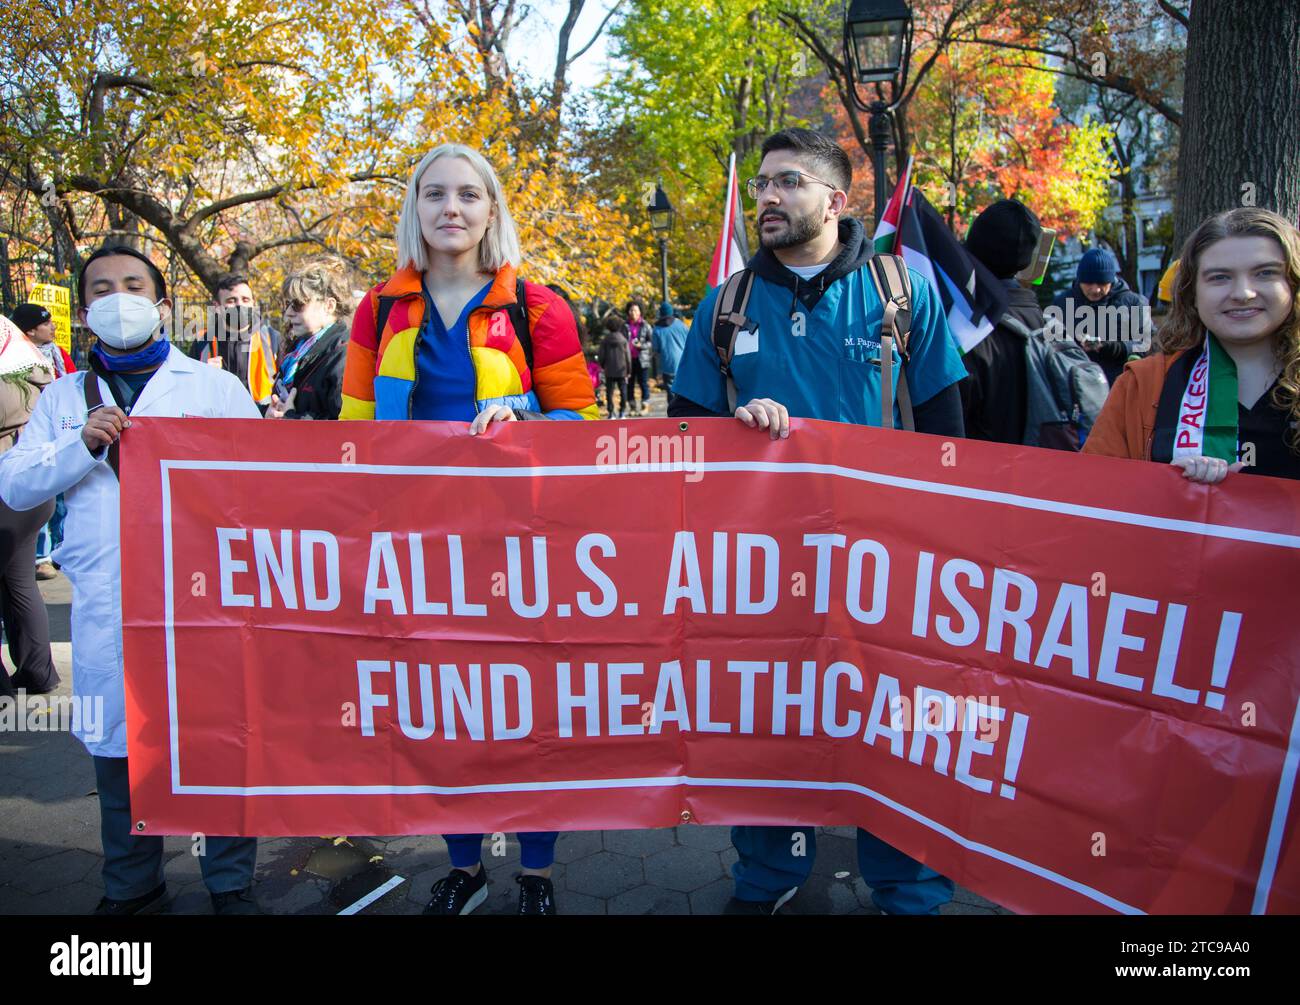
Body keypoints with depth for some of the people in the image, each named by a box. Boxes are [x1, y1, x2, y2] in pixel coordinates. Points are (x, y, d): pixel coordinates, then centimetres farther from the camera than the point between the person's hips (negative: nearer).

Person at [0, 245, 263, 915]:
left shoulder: (217, 387, 9)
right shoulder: (64, 397, 16)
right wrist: (83, 445, -6)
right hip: (106, 609, 3)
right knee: (116, 747, 11)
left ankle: (230, 883, 21)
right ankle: (130, 885, 30)